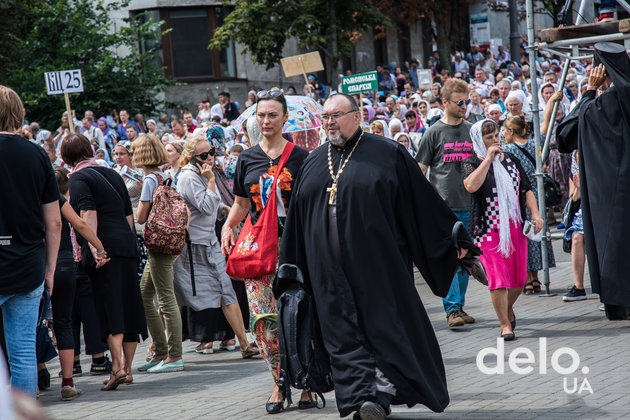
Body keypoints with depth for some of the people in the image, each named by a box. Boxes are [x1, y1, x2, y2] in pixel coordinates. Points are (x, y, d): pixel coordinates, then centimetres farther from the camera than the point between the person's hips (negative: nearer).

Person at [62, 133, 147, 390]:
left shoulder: (79, 178, -2)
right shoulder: (112, 175, 19)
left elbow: (88, 213, -15)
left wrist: (92, 247, -20)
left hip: (104, 245, -6)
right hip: (127, 244, 7)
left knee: (109, 305, -8)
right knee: (129, 305, 7)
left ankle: (117, 366, -17)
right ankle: (127, 368, 12)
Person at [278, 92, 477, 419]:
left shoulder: (387, 154, 1)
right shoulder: (313, 163, 14)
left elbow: (424, 201, 2)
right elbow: (296, 220, 19)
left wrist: (453, 238, 2)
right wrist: (288, 265, 18)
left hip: (374, 265, -4)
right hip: (330, 268, 4)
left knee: (384, 326, -5)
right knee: (343, 333, -1)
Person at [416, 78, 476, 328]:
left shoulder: (471, 131, 12)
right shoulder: (434, 132, -1)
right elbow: (420, 170, 1)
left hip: (469, 206, 5)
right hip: (443, 206, -4)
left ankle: (459, 306, 17)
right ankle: (452, 309, -12)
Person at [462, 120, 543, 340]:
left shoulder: (510, 159, 14)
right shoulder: (472, 163, 0)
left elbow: (526, 189, 17)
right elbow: (471, 186, -22)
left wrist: (535, 214, 2)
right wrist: (488, 159, -16)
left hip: (515, 226, 5)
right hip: (488, 229, -5)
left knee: (519, 278, 7)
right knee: (498, 278, -10)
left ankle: (509, 310, 35)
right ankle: (505, 324, -2)